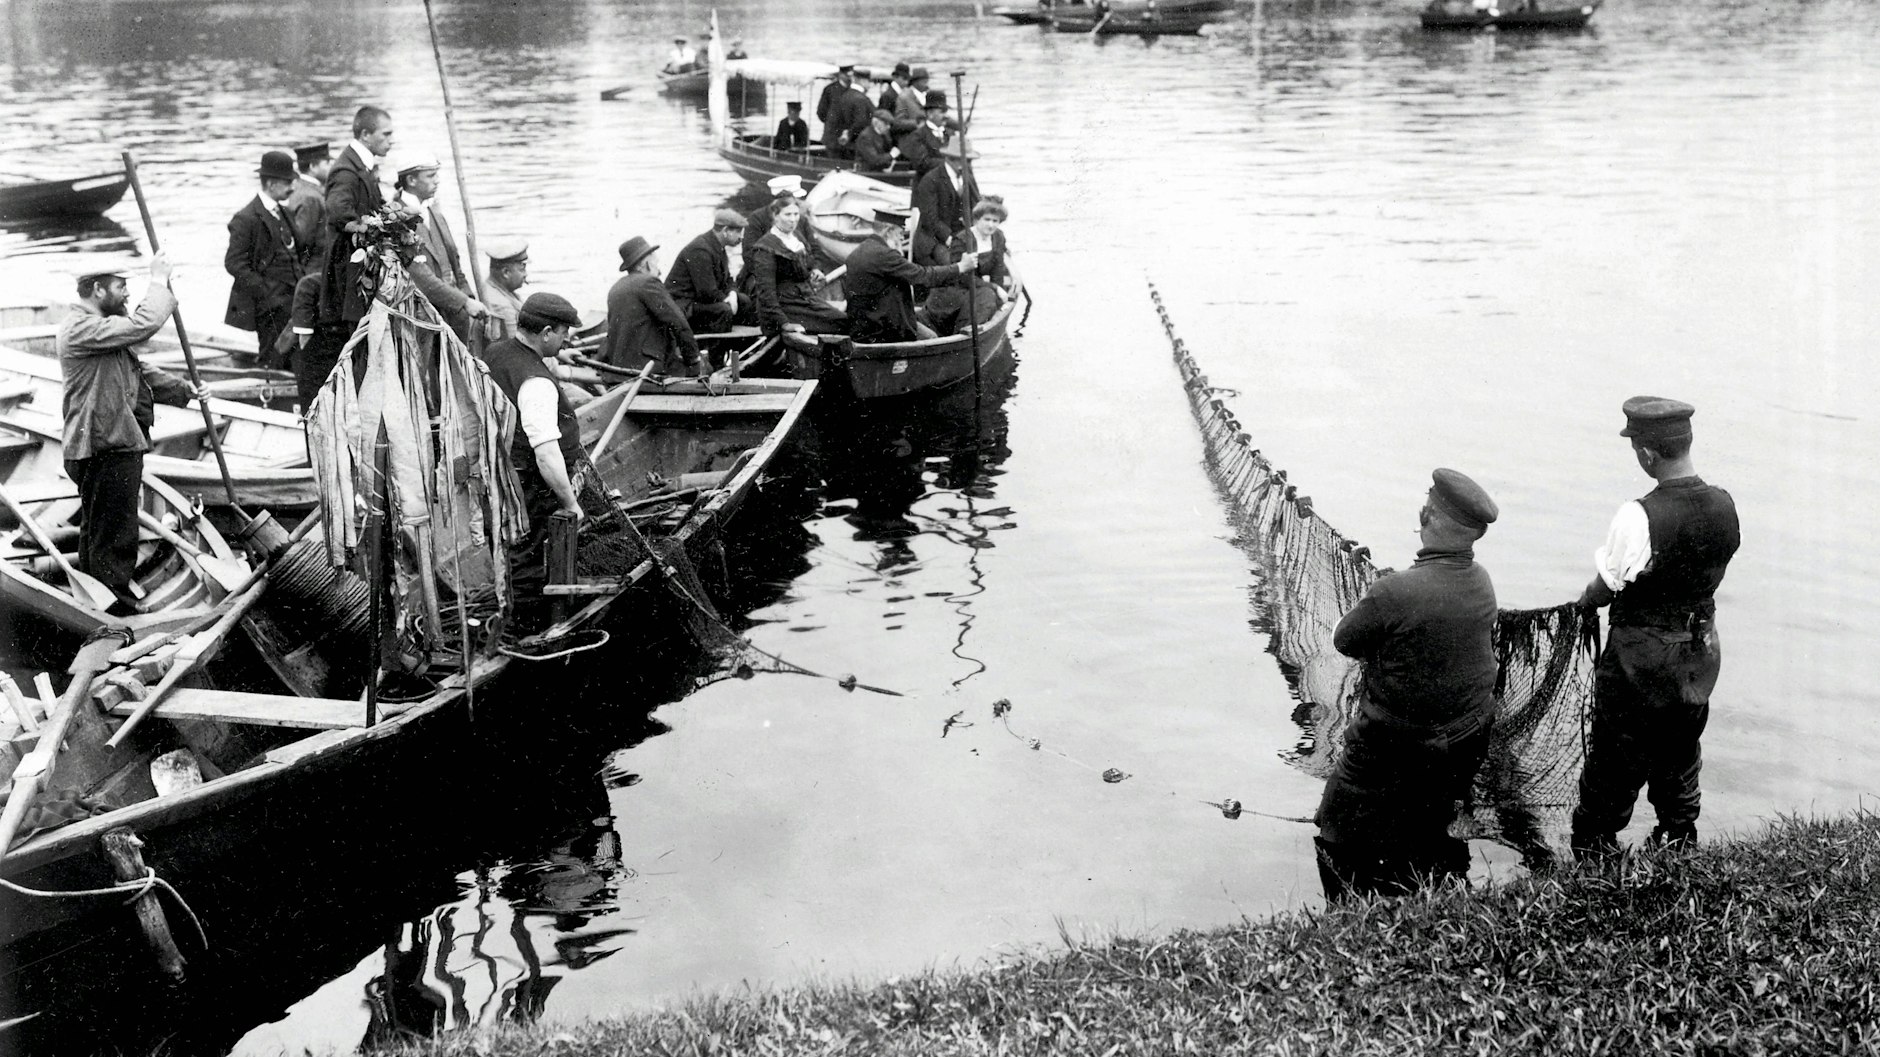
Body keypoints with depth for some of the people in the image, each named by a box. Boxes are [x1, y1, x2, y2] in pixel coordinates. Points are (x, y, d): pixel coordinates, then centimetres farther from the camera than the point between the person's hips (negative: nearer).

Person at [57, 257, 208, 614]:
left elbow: (140, 371, 21)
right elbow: (143, 326, -27)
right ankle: (117, 609, 3)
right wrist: (159, 281, -16)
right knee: (113, 535, -4)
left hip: (119, 445, 12)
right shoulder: (79, 329, -17)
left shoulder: (99, 328, 19)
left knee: (97, 530, 21)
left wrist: (184, 390, 9)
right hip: (104, 448, -12)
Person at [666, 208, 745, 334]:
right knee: (724, 310, -30)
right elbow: (707, 292, -26)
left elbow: (727, 281, 15)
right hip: (681, 304, -10)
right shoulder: (700, 250, -22)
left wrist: (732, 294, -7)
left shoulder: (719, 249, 10)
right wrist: (728, 300, -12)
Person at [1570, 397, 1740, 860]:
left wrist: (1583, 600, 5)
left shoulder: (1640, 516, -28)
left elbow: (1605, 588, -17)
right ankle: (1678, 844, 38)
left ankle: (1593, 850, 21)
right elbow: (1709, 573, 5)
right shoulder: (1724, 506, -8)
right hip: (1700, 651, 6)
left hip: (1639, 658, -6)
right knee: (1680, 755, 24)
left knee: (1614, 766, 9)